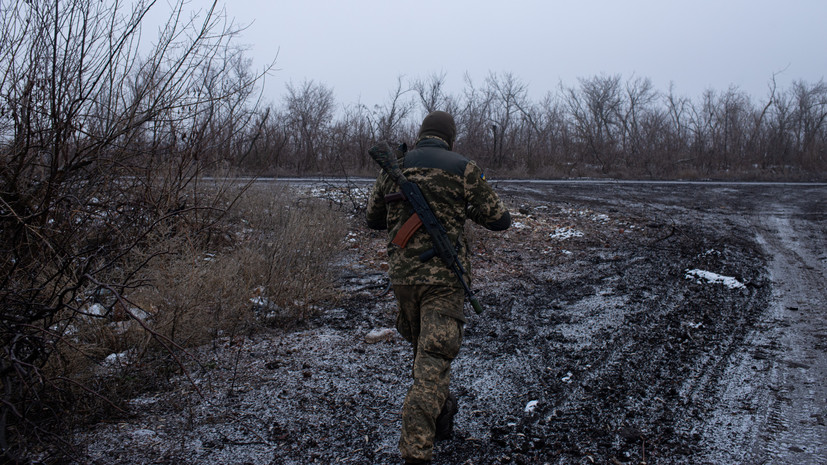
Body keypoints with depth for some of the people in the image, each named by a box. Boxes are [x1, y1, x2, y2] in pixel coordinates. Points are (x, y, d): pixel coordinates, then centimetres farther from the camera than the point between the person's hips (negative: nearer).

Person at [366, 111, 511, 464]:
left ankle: (441, 411, 42)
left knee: (422, 347, 25)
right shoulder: (464, 169, -3)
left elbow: (373, 220, 19)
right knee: (433, 361, -5)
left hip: (402, 274, 4)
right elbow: (500, 220, 2)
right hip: (444, 277, -4)